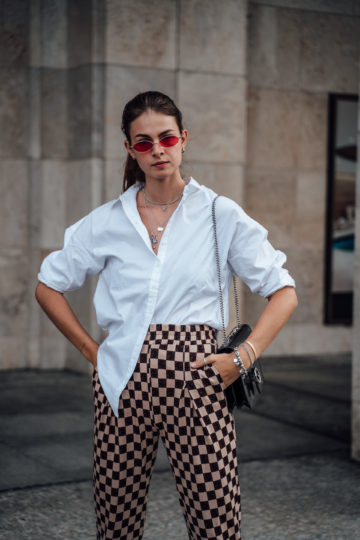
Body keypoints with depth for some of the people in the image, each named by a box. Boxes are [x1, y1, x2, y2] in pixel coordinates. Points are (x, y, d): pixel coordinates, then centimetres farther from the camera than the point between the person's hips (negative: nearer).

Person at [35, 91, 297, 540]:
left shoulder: (222, 215, 3)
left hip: (195, 378, -2)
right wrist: (91, 350, 8)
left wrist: (245, 355, -5)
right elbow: (49, 287, 17)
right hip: (123, 383, 2)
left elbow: (283, 292, 7)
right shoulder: (107, 222, 8)